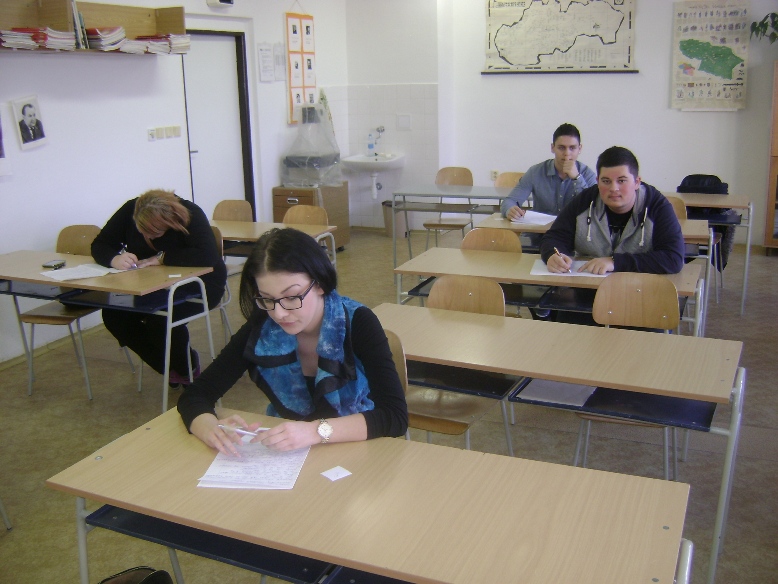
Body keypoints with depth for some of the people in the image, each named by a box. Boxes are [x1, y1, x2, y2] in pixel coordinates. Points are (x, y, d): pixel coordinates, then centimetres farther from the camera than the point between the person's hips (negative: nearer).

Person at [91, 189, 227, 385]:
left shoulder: (191, 215, -24)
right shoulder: (130, 211, -11)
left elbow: (208, 256, -37)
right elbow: (99, 245, -7)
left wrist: (161, 258, -34)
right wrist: (114, 259, -31)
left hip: (198, 284, -5)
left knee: (159, 316, -33)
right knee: (113, 314, -19)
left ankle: (187, 368, -1)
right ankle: (170, 368, 1)